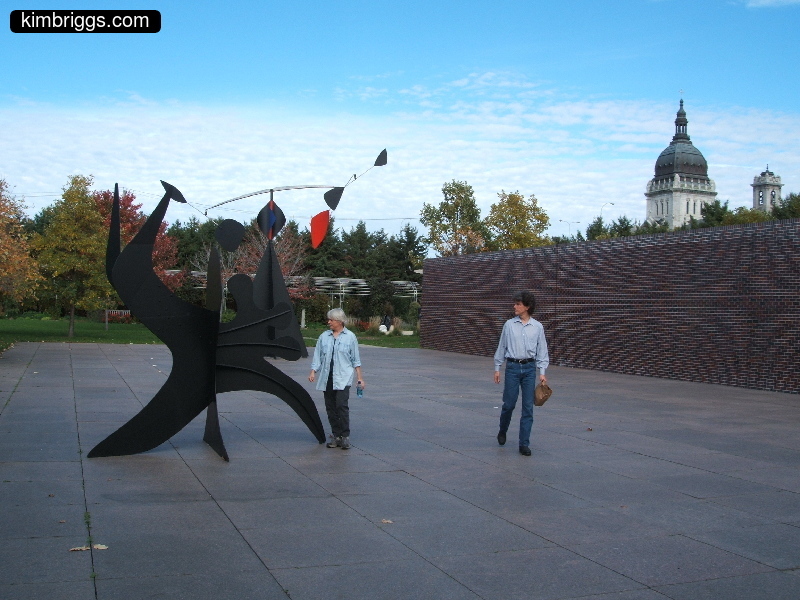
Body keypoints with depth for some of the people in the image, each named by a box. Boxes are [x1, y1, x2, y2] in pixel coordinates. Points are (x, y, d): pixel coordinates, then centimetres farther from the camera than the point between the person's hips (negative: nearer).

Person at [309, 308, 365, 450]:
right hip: (326, 378, 4)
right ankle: (335, 435, 15)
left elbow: (356, 360, 7)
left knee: (342, 405, -13)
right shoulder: (324, 337, 11)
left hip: (343, 379, -4)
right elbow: (317, 356, 12)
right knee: (330, 407, 5)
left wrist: (360, 378, 4)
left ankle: (345, 436, -6)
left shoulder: (350, 337, 5)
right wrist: (313, 372, -2)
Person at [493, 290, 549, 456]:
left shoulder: (537, 327, 2)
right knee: (509, 403, 2)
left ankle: (524, 444, 7)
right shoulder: (509, 325, 2)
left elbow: (542, 351, 5)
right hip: (512, 367, 0)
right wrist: (497, 368, 7)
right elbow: (501, 346, 8)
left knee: (528, 407, 0)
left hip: (529, 368, 1)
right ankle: (503, 431, 32)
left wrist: (542, 372, -1)